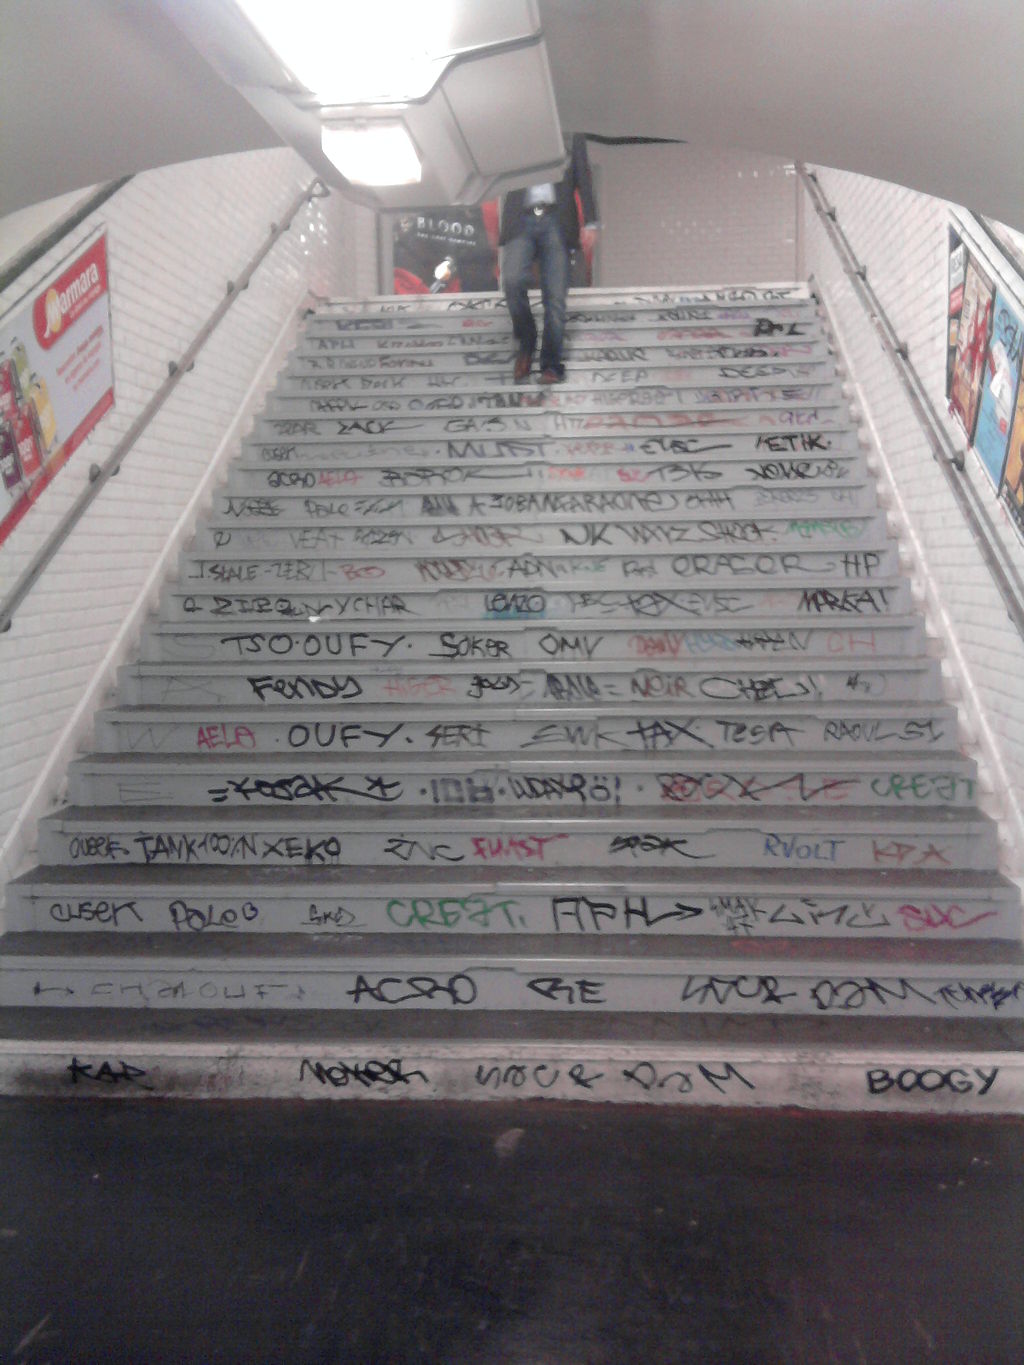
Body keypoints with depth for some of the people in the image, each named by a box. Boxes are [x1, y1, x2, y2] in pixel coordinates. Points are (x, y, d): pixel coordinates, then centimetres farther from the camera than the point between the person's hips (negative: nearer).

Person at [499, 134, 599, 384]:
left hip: (556, 222, 0)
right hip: (521, 221, 0)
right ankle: (525, 344, -5)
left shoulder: (571, 137, 18)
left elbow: (584, 181, 11)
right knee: (512, 279, -24)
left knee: (555, 296, -9)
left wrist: (590, 223, 0)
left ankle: (551, 366, -5)